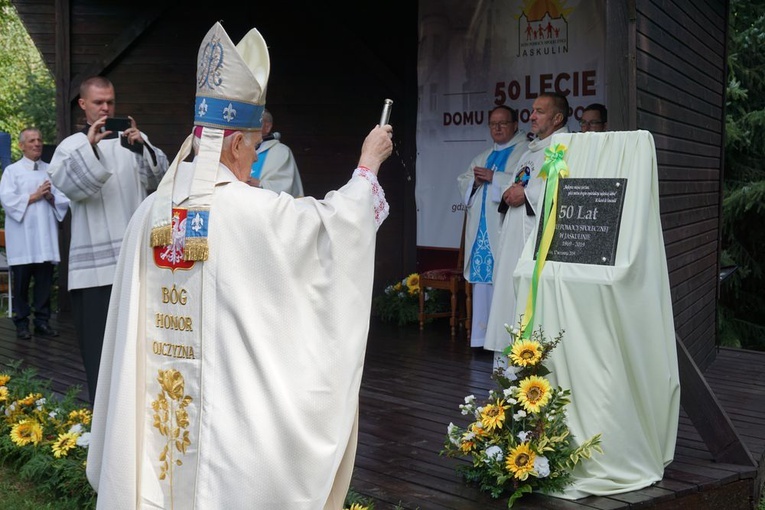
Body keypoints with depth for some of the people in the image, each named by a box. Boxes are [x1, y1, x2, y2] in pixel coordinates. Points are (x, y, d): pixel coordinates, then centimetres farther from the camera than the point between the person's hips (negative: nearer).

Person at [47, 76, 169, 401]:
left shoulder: (134, 139, 12)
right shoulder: (71, 146, 8)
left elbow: (158, 178, -3)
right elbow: (68, 185, -11)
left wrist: (142, 147, -21)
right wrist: (89, 146, -25)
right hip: (93, 261, -1)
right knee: (98, 338, -1)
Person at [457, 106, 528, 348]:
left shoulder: (526, 151, 2)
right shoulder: (483, 157, 25)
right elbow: (462, 182, 25)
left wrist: (494, 177, -14)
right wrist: (474, 180, 2)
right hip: (482, 228, 7)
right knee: (482, 278, 5)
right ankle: (483, 334, 10)